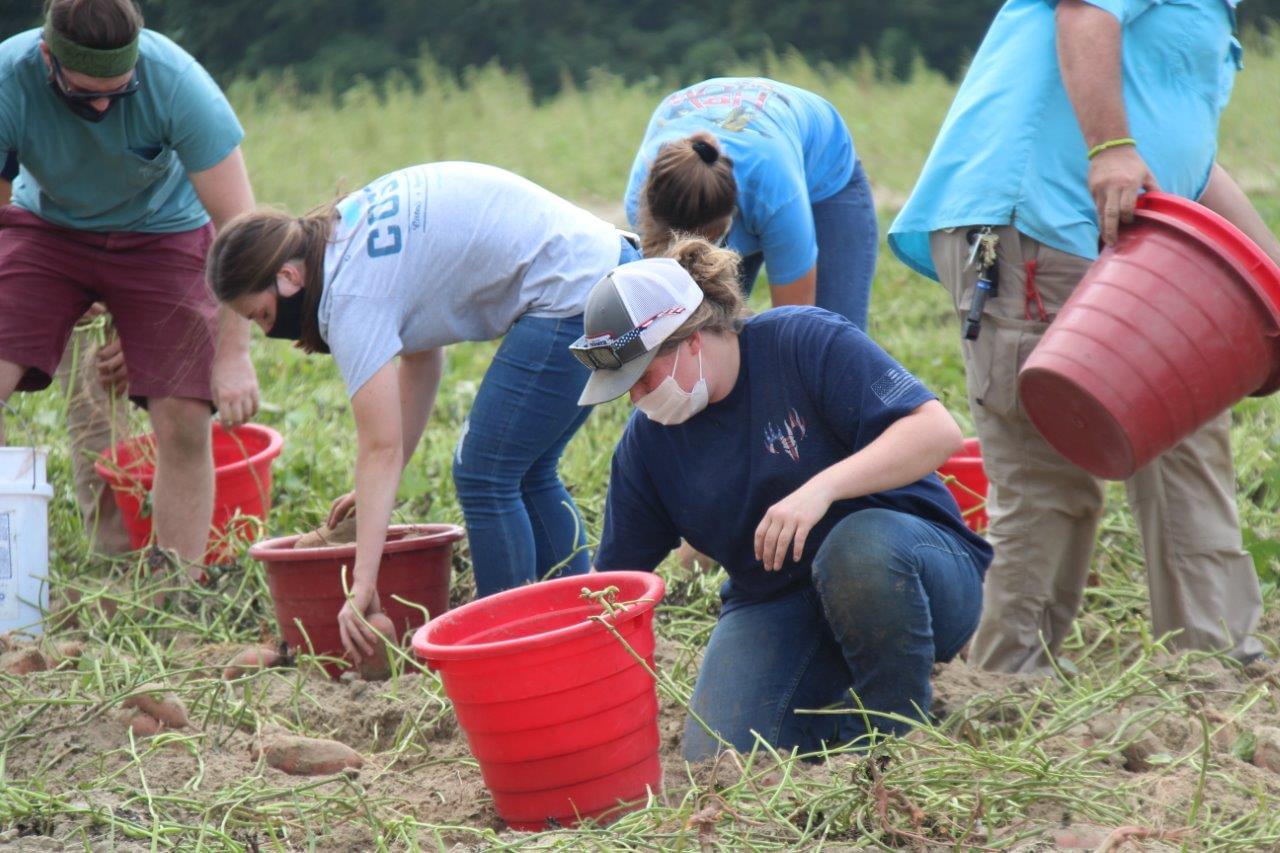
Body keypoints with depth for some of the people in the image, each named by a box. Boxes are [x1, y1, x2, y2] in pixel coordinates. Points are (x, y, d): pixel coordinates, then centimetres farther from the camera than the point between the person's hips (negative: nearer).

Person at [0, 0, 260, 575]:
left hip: (161, 233, -1)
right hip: (46, 225, 1)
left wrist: (233, 354, -29)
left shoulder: (175, 82, -31)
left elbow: (237, 221, -26)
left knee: (183, 421, -14)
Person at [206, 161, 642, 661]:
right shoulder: (347, 228, 11)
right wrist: (376, 492, 17)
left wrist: (363, 584, -19)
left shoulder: (352, 295, -15)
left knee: (484, 476, -4)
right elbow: (422, 359, 18)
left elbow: (381, 447, -18)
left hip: (572, 295, -10)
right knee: (526, 472, 18)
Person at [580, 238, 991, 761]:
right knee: (717, 756, -22)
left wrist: (821, 488, -36)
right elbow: (615, 580, 6)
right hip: (774, 608, 4)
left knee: (859, 543, -39)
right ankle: (838, 715, 9)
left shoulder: (807, 341, -15)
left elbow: (938, 431, -24)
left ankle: (893, 732, -16)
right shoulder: (646, 440, 0)